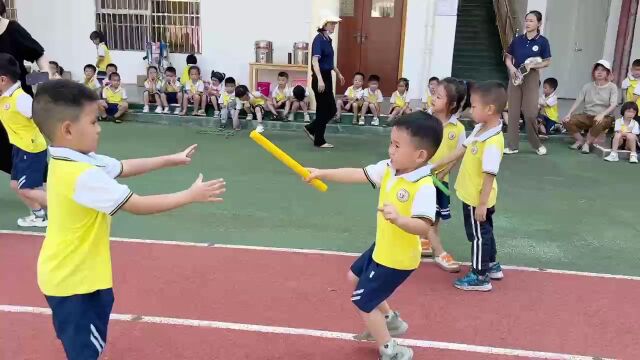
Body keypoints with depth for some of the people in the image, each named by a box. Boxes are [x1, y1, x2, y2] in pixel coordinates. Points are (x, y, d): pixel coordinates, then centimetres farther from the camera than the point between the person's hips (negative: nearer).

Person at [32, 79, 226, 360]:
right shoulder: (81, 175, -30)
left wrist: (171, 160, 7)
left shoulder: (76, 160, 0)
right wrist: (190, 195, -20)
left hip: (77, 273, 10)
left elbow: (124, 168, 10)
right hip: (73, 280, -10)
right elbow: (139, 206, -28)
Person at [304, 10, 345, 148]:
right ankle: (319, 141, 12)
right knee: (324, 110, 0)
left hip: (327, 77, 9)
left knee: (331, 110, 12)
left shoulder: (328, 39, 12)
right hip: (320, 79, -9)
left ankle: (311, 128, 26)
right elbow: (315, 61, -26)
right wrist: (320, 80, -36)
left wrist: (338, 74, 32)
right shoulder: (319, 39, -15)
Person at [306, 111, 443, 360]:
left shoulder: (424, 187, -30)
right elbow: (356, 175, -3)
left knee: (363, 302, 3)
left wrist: (399, 219, -53)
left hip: (397, 258, -9)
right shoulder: (388, 169, -7)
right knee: (355, 277, 29)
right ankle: (389, 320, 45)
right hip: (383, 249, 9)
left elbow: (424, 227, -37)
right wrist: (321, 173, -7)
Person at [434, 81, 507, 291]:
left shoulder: (493, 142, -30)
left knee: (478, 235, 6)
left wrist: (482, 204, -24)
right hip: (472, 195, 9)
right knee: (484, 232, 23)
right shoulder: (480, 129, 0)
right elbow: (463, 149, 12)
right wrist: (439, 164, 16)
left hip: (477, 199, -9)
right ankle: (492, 266, 41)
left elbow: (489, 175, -28)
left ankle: (480, 277, 22)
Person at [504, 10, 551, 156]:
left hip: (531, 77, -3)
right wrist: (511, 68, -12)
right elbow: (508, 58, 8)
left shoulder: (542, 41, -5)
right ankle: (512, 145, 12)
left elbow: (547, 62, -1)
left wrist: (532, 65, -16)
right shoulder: (517, 39, 2)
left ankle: (537, 144, 17)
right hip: (516, 76, 3)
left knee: (531, 113, -4)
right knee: (513, 112, 4)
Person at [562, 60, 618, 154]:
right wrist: (569, 114, -17)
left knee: (599, 123, -40)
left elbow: (613, 104, -14)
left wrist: (602, 114, -32)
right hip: (586, 116, 3)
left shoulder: (612, 87, -1)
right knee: (567, 121, -22)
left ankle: (587, 143, -13)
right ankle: (580, 140, 2)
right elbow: (578, 101, -1)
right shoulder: (587, 86, 7)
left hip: (604, 117, -3)